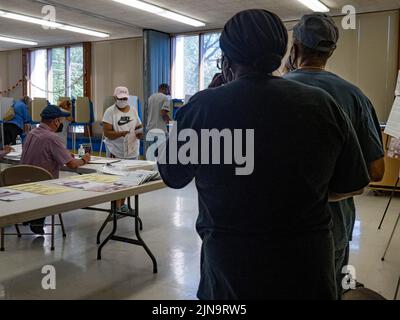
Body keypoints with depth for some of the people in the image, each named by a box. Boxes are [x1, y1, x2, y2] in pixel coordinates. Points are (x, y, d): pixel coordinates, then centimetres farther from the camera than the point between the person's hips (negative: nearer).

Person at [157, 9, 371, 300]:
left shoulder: (203, 106, -14)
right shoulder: (323, 105, -8)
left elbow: (172, 176, 2)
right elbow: (353, 186, 3)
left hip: (231, 267, -1)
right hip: (309, 266, 2)